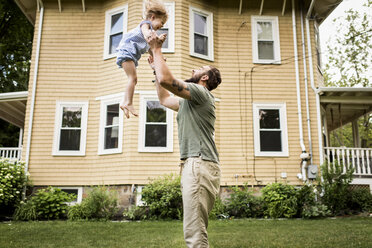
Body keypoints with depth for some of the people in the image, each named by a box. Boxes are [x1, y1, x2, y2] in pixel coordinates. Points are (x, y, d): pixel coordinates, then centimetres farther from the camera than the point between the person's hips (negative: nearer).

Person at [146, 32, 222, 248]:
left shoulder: (200, 93, -2)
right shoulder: (190, 101, 28)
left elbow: (166, 79, -13)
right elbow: (165, 99, 40)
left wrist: (157, 49, 2)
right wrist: (156, 66, 38)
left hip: (200, 164, -11)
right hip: (195, 165, 11)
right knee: (197, 231, 13)